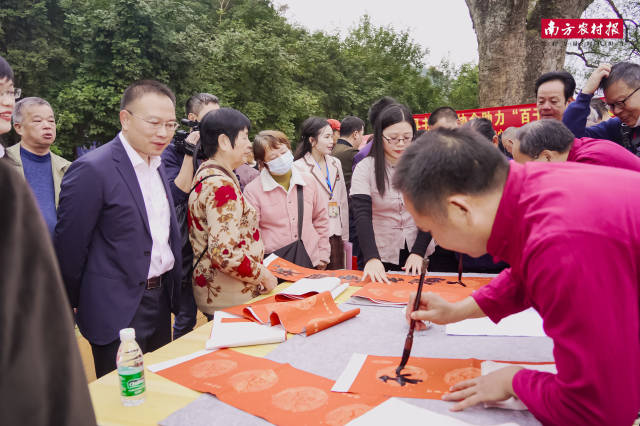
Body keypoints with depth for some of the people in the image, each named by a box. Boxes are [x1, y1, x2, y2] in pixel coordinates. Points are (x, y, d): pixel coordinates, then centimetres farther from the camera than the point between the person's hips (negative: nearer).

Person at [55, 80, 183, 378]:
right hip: (118, 310, -7)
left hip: (160, 300, 8)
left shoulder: (157, 164, 8)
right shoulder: (92, 169, -18)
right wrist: (69, 310, -3)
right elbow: (70, 247, -12)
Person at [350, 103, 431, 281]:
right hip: (378, 255, -1)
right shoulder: (365, 168, -8)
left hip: (418, 255, 2)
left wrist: (418, 252, -15)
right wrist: (372, 258, -30)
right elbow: (362, 216, -17)